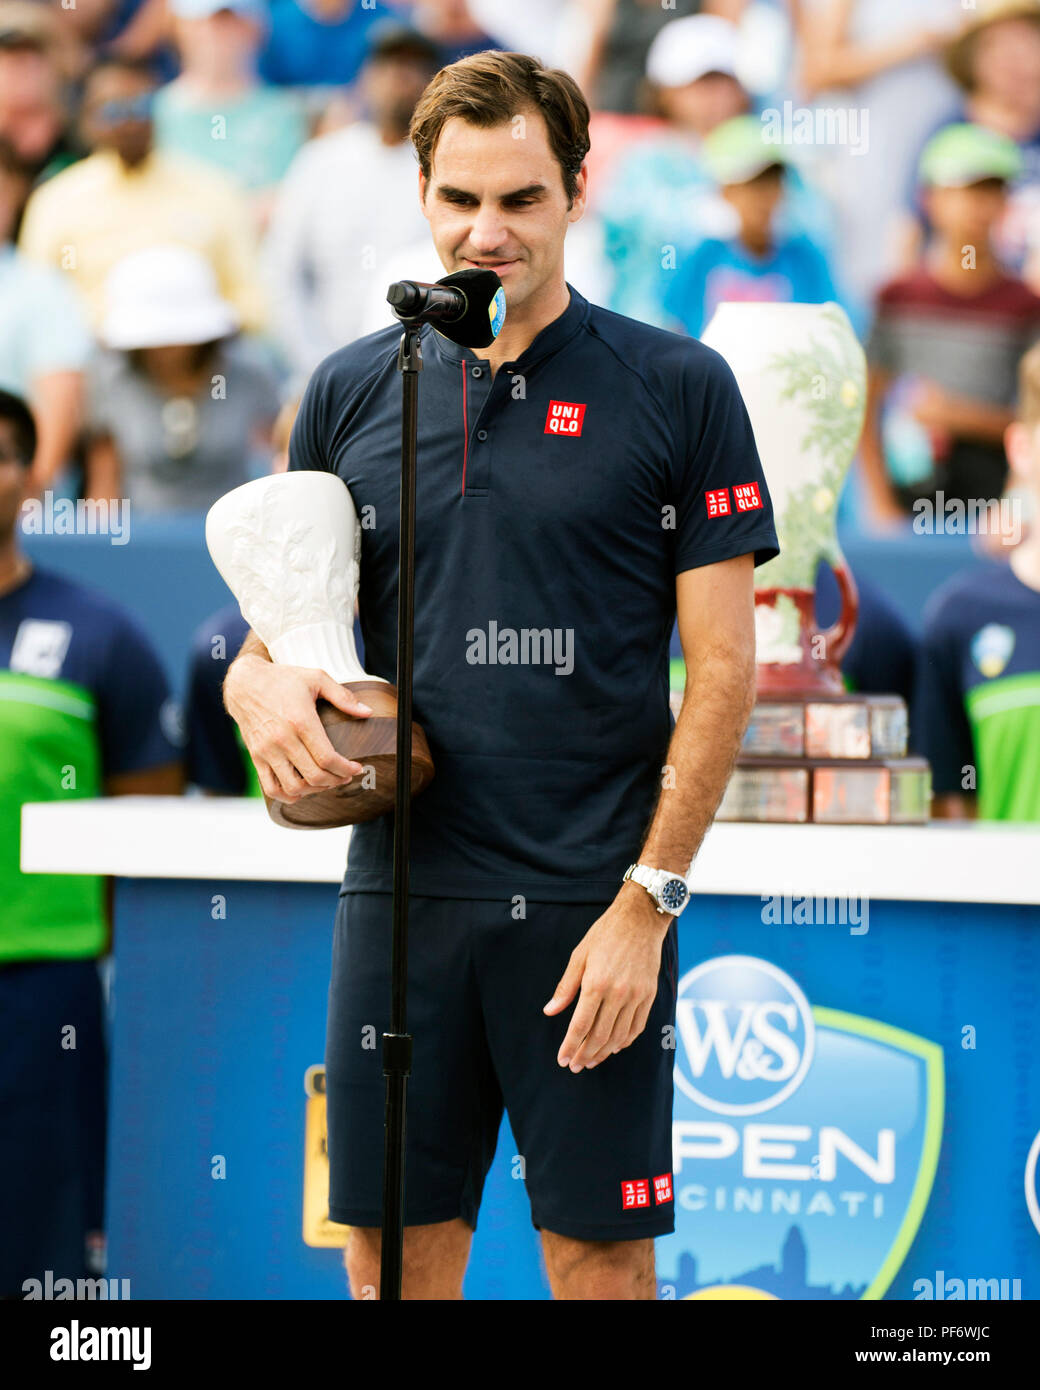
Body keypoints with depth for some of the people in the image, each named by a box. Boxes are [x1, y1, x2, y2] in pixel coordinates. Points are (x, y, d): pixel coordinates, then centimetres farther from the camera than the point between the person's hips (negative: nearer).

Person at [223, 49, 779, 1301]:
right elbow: (282, 617, 18)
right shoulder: (352, 392, 10)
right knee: (392, 1254, 5)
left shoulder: (679, 389, 0)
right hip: (403, 891, 3)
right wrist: (262, 688, -7)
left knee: (600, 1252, 0)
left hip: (593, 902, -3)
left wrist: (647, 901, -10)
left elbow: (722, 666, -2)